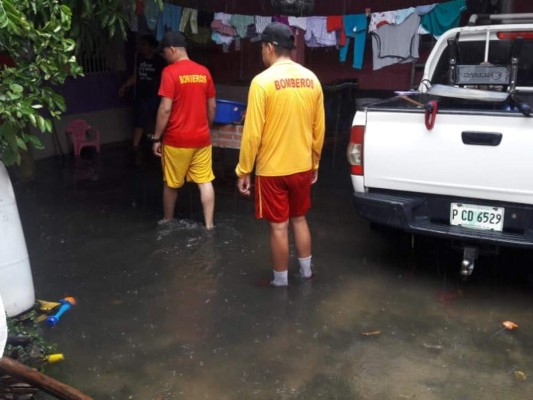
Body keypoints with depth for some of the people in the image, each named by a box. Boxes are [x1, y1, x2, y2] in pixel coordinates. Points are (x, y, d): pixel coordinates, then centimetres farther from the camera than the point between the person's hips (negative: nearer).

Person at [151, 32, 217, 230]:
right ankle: (209, 224, 9)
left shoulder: (170, 72, -13)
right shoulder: (204, 72, 4)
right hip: (202, 138, 5)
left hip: (176, 139, -4)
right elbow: (212, 107, 10)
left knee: (171, 184, 13)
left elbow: (165, 109, -17)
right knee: (205, 182, 7)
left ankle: (167, 220, 29)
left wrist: (157, 138, -9)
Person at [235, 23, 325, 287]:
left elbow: (252, 132, -16)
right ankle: (306, 271, 34)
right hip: (302, 166, 5)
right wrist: (315, 162, 19)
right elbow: (319, 128, 7)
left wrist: (243, 170, -8)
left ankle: (280, 281, 21)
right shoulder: (311, 79, 1)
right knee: (299, 219, 21)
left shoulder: (263, 81, -16)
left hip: (272, 169, -5)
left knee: (278, 226, 7)